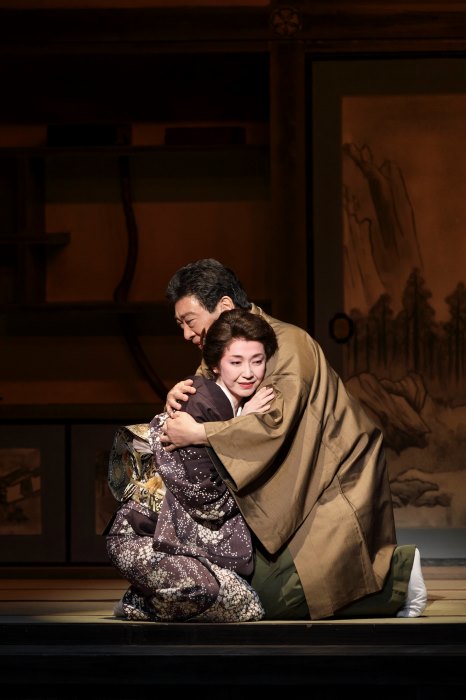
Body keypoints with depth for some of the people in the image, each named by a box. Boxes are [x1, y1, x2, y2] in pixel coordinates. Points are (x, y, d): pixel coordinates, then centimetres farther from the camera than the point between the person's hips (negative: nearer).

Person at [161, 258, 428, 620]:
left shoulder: (287, 344, -20)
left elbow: (275, 422, -32)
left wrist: (198, 433, -34)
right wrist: (180, 398, -17)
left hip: (337, 488, -9)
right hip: (301, 486, 9)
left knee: (273, 597, -18)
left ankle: (399, 574, -1)